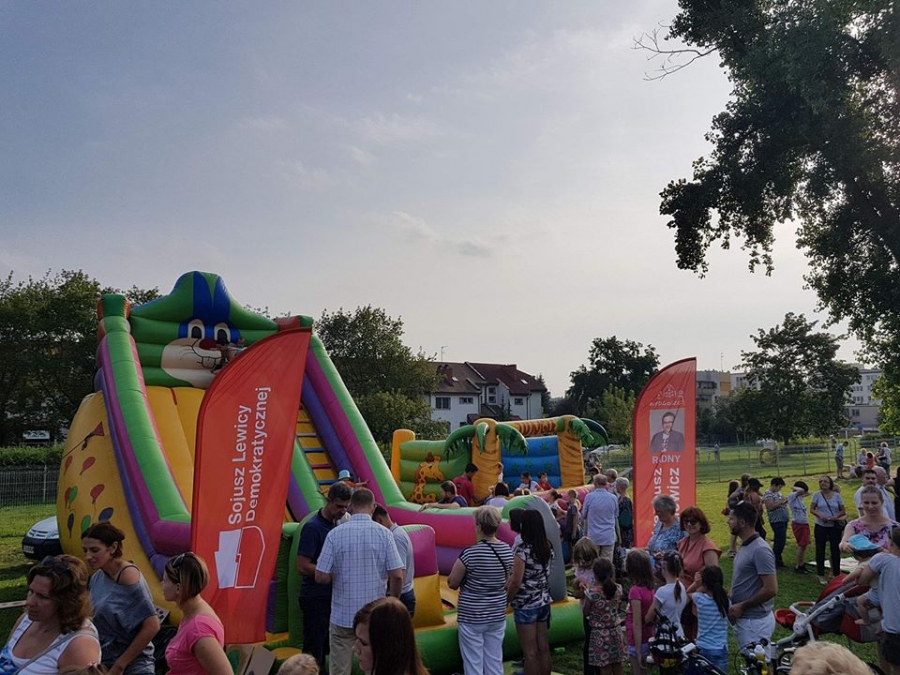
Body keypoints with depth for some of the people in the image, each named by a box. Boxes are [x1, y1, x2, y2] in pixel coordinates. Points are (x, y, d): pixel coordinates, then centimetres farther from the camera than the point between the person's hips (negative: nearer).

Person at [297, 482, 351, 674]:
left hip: (332, 597, 7)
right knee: (313, 652, 0)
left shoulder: (338, 524, 7)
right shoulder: (313, 527, -15)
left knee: (324, 649, 17)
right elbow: (303, 566, -19)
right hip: (316, 598, -7)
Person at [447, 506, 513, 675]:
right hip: (497, 615, 5)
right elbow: (508, 583, 8)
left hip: (471, 616, -5)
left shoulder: (469, 553, -19)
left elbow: (452, 583, -9)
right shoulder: (507, 551, -2)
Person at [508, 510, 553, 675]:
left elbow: (516, 582, -19)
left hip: (525, 605, -7)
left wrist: (506, 601, -5)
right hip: (544, 602, 7)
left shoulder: (522, 550, -20)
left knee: (530, 652, 3)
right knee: (543, 648, 15)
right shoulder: (547, 547, 1)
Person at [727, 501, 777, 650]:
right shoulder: (746, 546, 9)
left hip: (755, 621, -9)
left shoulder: (760, 550, -21)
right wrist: (731, 601, 8)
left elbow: (770, 589, -23)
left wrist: (742, 606, -17)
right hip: (744, 619, 9)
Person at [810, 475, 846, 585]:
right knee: (820, 550, 5)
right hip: (821, 526, -1)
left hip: (835, 526, 1)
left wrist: (836, 516, -15)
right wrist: (820, 515, -19)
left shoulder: (837, 496, 2)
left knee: (835, 550, 6)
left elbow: (843, 511, 5)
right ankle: (821, 575, 14)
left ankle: (836, 574, 18)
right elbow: (811, 509, -1)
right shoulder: (817, 495, -1)